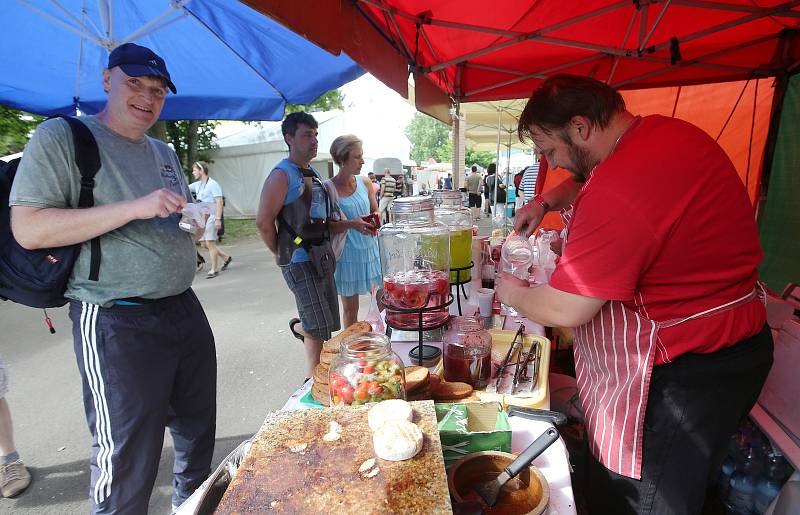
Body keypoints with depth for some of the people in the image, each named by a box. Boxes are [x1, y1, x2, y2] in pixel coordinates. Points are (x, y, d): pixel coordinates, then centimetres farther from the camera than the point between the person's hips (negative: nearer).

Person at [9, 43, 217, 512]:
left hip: (185, 310, 7)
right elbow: (29, 229, -14)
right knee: (126, 464, 1)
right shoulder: (62, 137, -4)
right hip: (118, 322, -7)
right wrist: (134, 208, -23)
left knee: (199, 430, 20)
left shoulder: (164, 152, 16)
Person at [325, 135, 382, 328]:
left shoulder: (365, 182, 4)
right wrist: (351, 224, -26)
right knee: (350, 308, 8)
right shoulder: (328, 188, -10)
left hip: (370, 249, 4)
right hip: (348, 254, -4)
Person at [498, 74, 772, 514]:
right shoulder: (668, 131, 1)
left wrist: (514, 294, -6)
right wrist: (546, 201, 7)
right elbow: (591, 178, 22)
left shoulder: (617, 197, -32)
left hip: (683, 374, -10)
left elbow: (563, 311, -26)